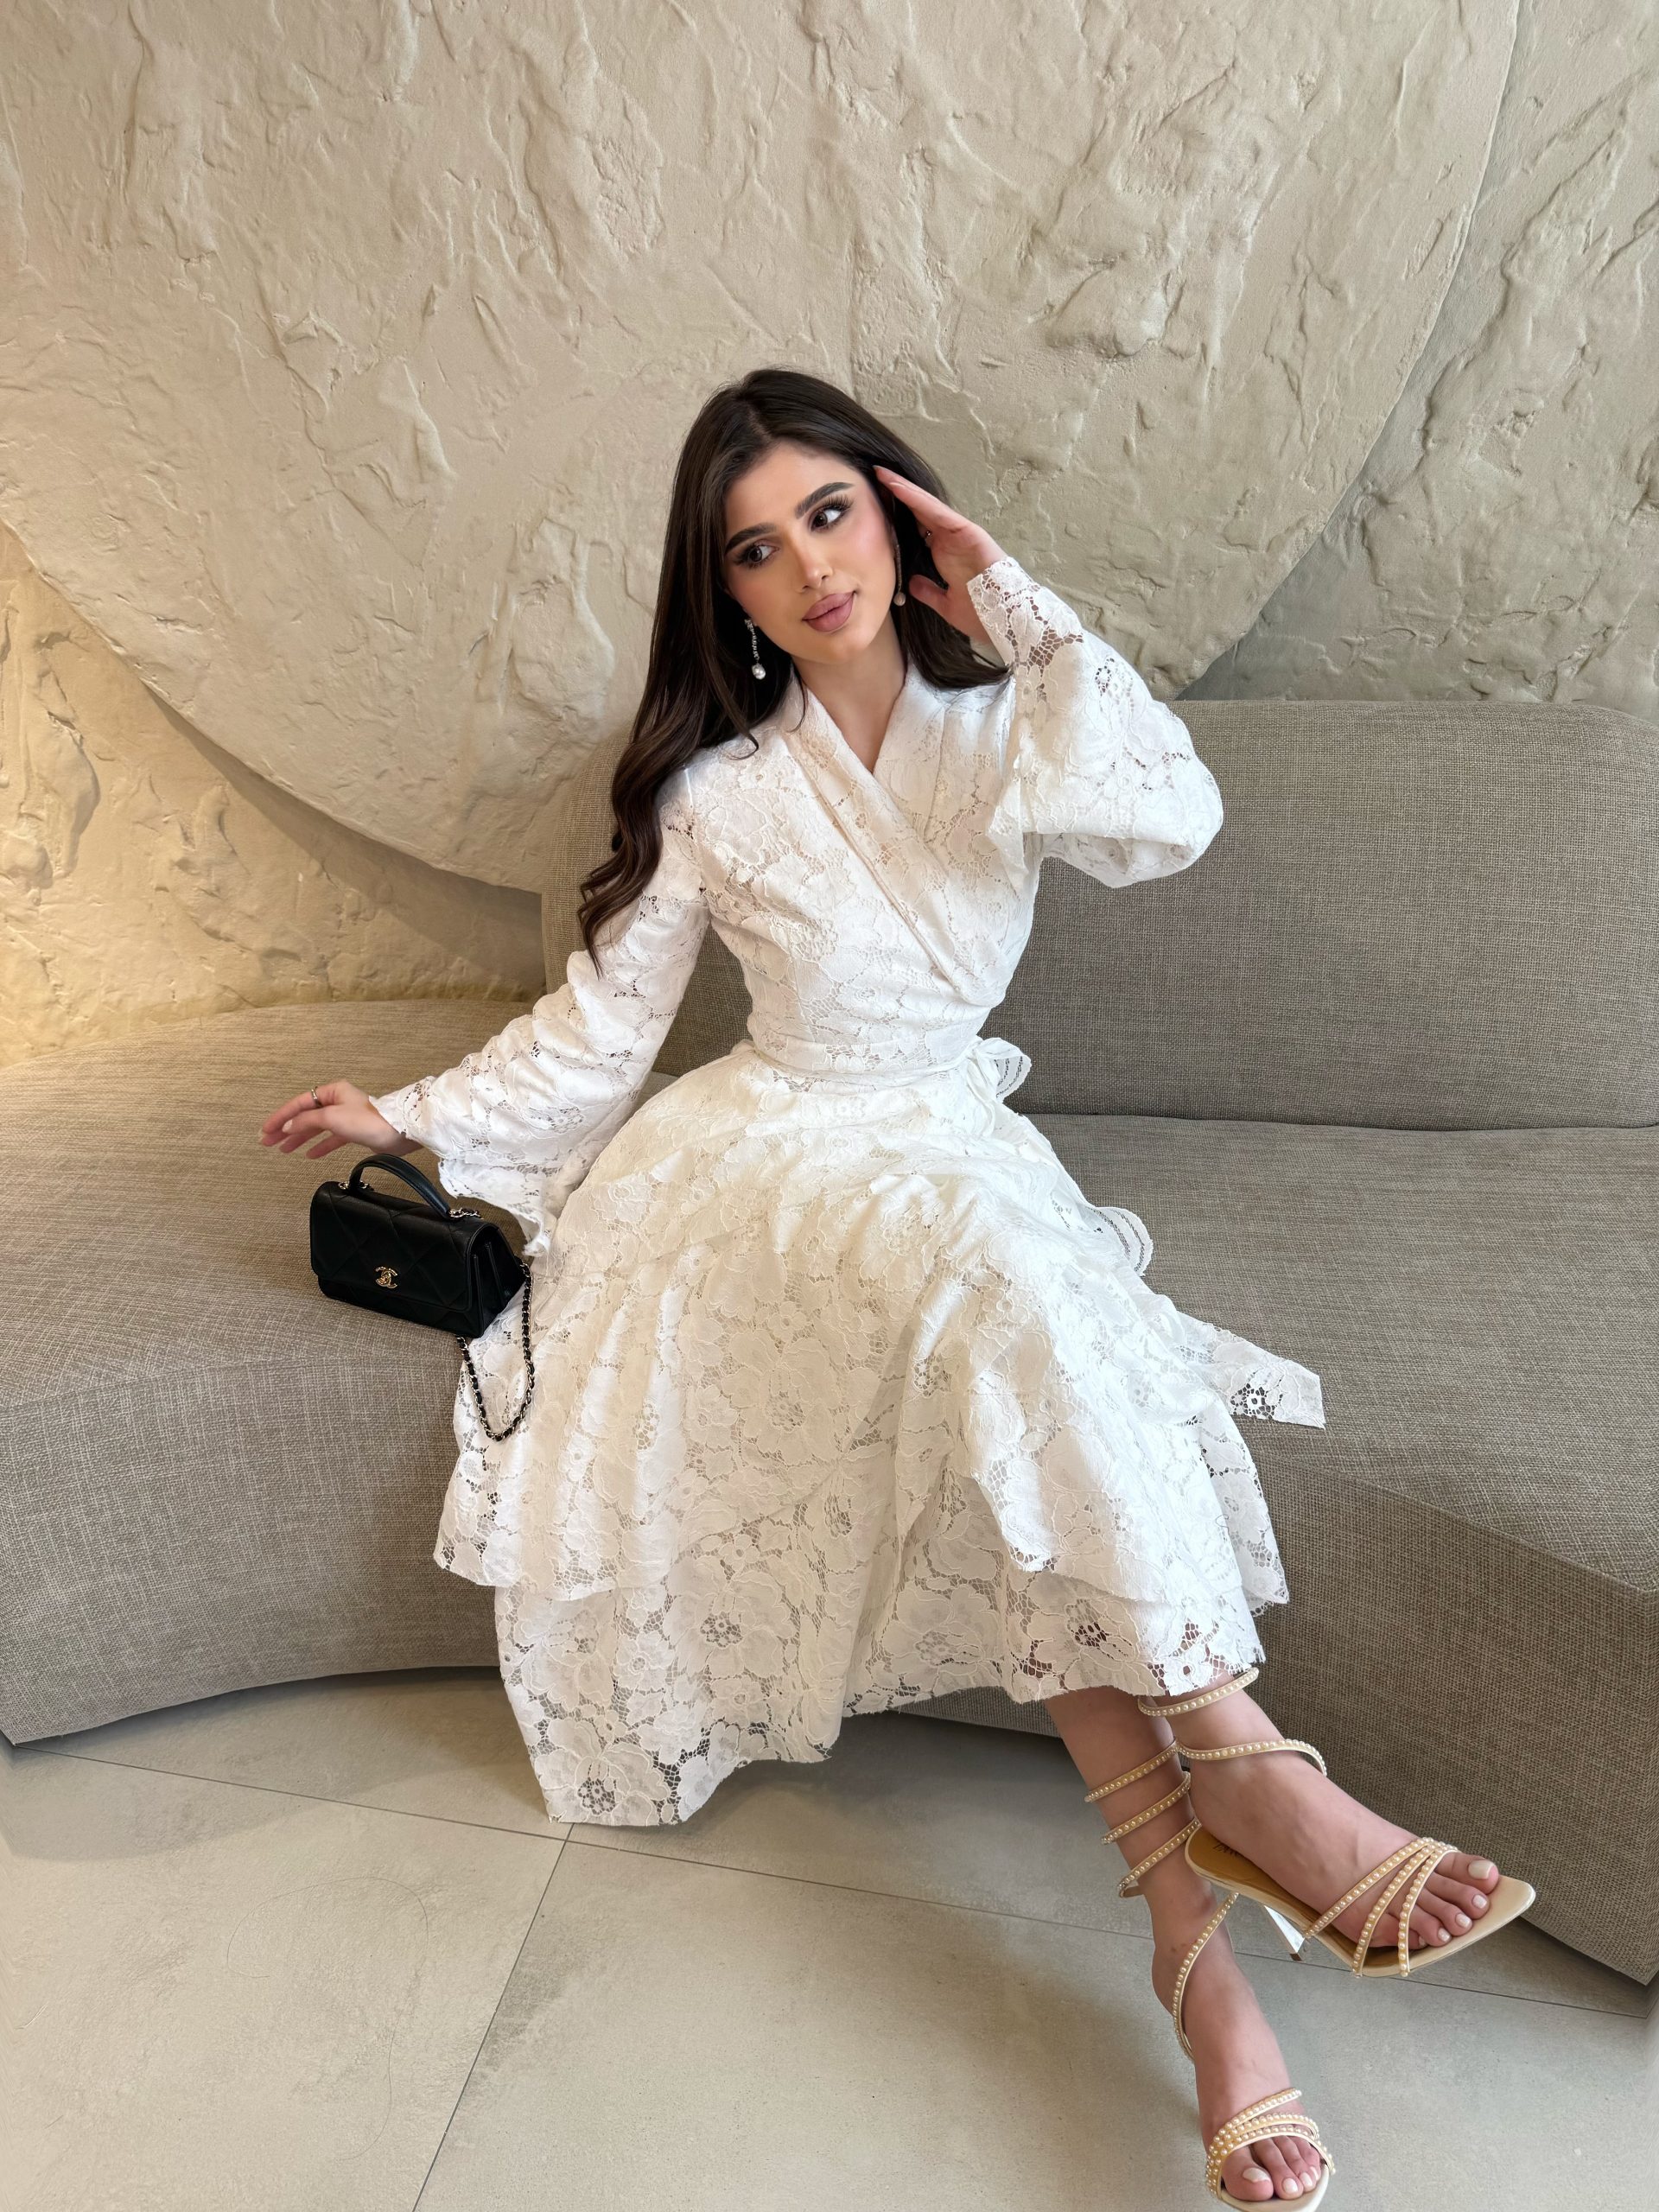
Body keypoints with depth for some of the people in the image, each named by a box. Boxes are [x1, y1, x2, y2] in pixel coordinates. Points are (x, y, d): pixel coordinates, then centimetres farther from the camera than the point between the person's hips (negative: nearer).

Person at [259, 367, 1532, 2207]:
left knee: (1026, 1409, -28)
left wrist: (1011, 601, -12)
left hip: (957, 1146, 2)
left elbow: (1172, 819, -18)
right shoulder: (715, 791, -1)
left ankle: (1186, 1905, -23)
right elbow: (597, 1029, 6)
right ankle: (1243, 1777, -33)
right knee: (1002, 1280, -33)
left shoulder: (999, 722, 3)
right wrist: (418, 1118, 1)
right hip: (778, 1159, -2)